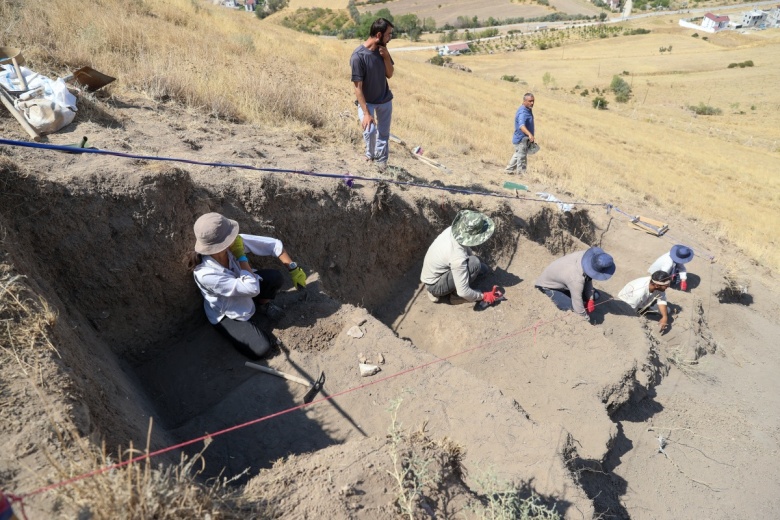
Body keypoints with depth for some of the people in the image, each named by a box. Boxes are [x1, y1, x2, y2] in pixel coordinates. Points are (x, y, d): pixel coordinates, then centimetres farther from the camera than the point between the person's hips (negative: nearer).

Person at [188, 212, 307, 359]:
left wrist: (294, 269, -19)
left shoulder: (232, 243, -27)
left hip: (244, 294, 5)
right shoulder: (205, 274, -39)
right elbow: (252, 289, -39)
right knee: (260, 349, -17)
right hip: (225, 314, -4)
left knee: (275, 277, -24)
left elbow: (273, 244, -19)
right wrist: (241, 256, -35)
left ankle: (263, 305, 10)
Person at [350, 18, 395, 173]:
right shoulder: (358, 56, -26)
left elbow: (390, 74, 0)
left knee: (384, 132, 11)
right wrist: (366, 113, -28)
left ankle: (381, 160, 32)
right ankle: (370, 154, 10)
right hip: (366, 101, -5)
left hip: (385, 99, 5)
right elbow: (358, 87, -24)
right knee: (370, 131, -21)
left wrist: (386, 56, -18)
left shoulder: (382, 49, -8)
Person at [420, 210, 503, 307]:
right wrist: (483, 297, -14)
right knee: (474, 263, -26)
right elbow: (463, 292, -31)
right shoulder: (458, 257, -37)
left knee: (483, 269, 14)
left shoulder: (452, 230, -15)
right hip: (435, 286, -8)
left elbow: (466, 247, 10)